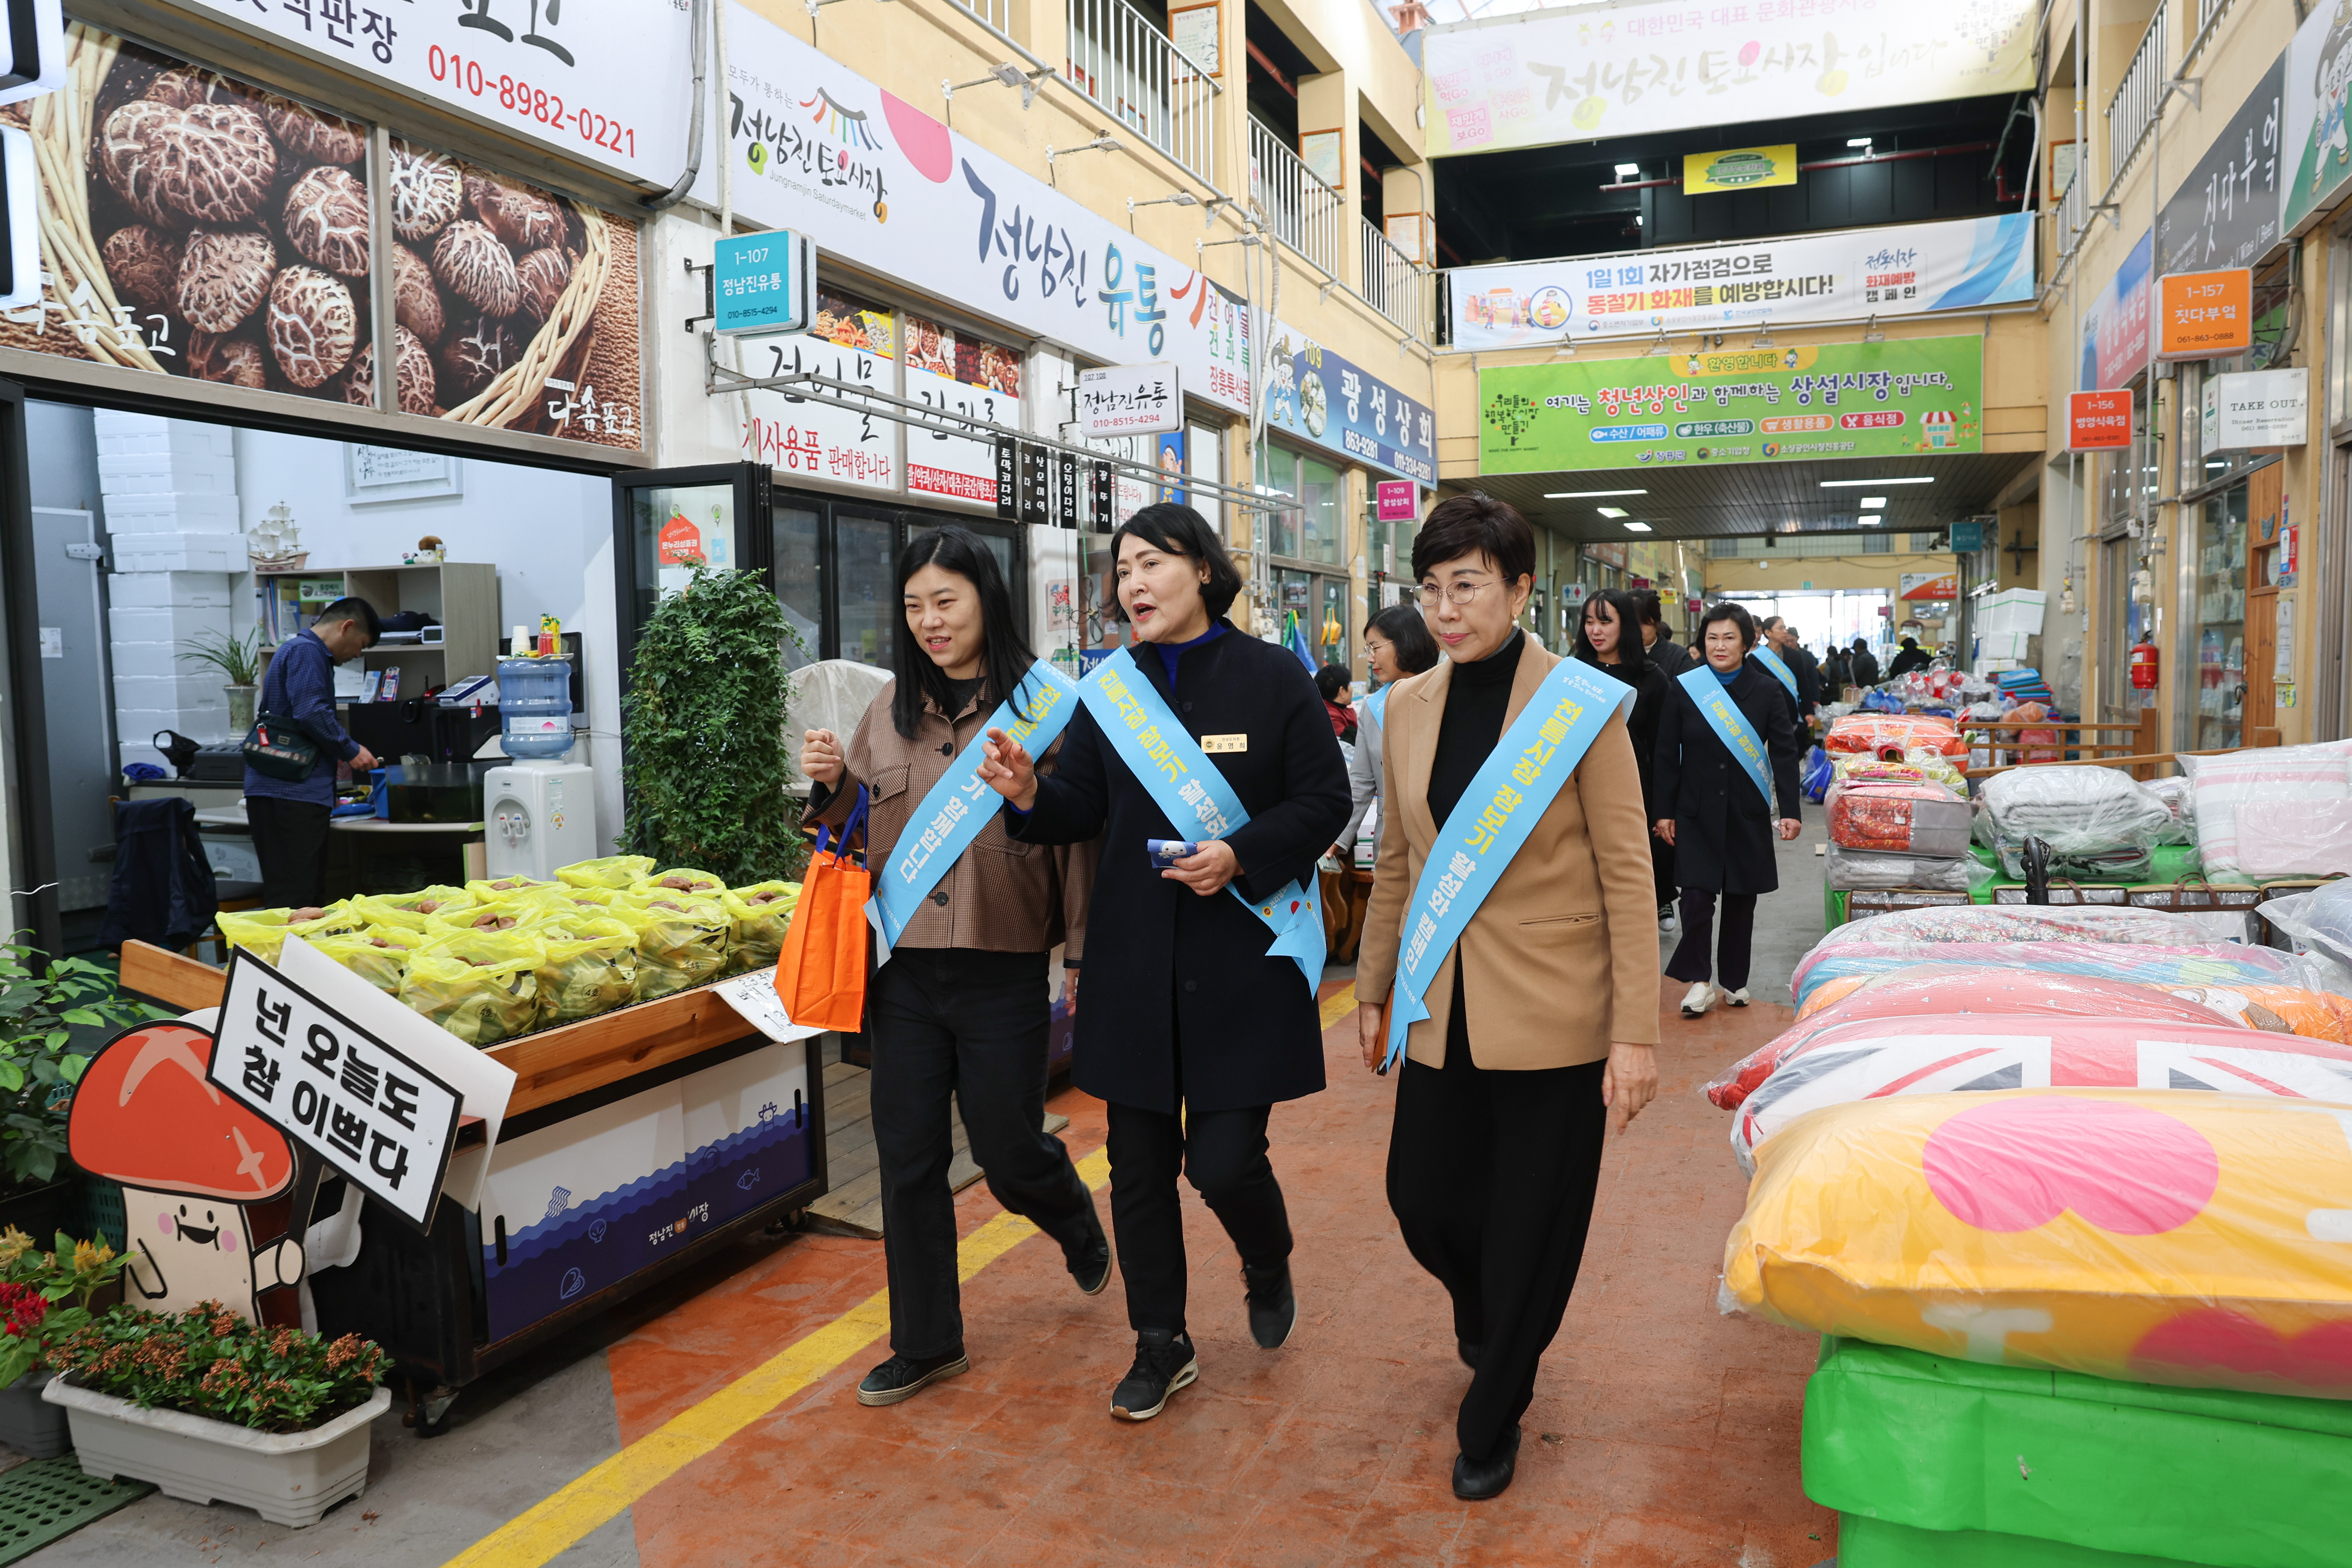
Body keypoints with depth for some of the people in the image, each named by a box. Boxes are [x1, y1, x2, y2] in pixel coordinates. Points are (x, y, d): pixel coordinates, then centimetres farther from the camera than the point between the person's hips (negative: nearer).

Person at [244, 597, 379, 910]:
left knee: (312, 895, 11)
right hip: (290, 792, -10)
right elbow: (311, 712, -20)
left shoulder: (305, 651, 24)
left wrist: (339, 754, 23)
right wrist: (350, 751, -10)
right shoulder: (305, 652, -9)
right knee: (292, 898, -11)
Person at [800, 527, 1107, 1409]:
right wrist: (832, 785, -6)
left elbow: (1078, 834, -7)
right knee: (908, 1160, 10)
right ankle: (925, 1343, 27)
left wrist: (1086, 957, -9)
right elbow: (858, 825, 16)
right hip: (902, 967, 4)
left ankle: (1078, 1228, 43)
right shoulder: (892, 705, 7)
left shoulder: (1040, 702, -7)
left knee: (1009, 1152, 8)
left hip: (1000, 971, -4)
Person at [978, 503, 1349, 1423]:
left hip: (1243, 957, -3)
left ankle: (1268, 1265, 32)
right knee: (1140, 1163, 10)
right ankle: (1161, 1346, 30)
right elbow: (1081, 807, 4)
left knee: (1224, 1161, -5)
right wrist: (1030, 794, -17)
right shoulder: (1112, 687, 6)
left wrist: (1241, 856, -18)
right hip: (1135, 959, 4)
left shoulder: (1272, 677, -3)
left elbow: (1324, 803, -4)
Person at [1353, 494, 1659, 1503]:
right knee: (1423, 1198, 12)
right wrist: (1372, 991, 16)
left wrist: (1636, 1033, -12)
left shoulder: (1584, 706, -9)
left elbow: (1626, 877, -9)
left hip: (1552, 1015, -4)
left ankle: (1491, 1420, 30)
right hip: (1441, 1012, 4)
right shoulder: (1409, 707, 5)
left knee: (1530, 1230, 6)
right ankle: (1494, 1330, 47)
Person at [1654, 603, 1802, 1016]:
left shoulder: (1767, 691, 0)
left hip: (1747, 814, 1)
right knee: (1696, 898, -10)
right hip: (1696, 813, -1)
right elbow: (1667, 754, 1)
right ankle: (1699, 981, 6)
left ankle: (1734, 981, 24)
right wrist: (1665, 811, -1)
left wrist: (1790, 811, -7)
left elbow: (1784, 753, 1)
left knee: (1741, 899, 9)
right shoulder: (1683, 688, -2)